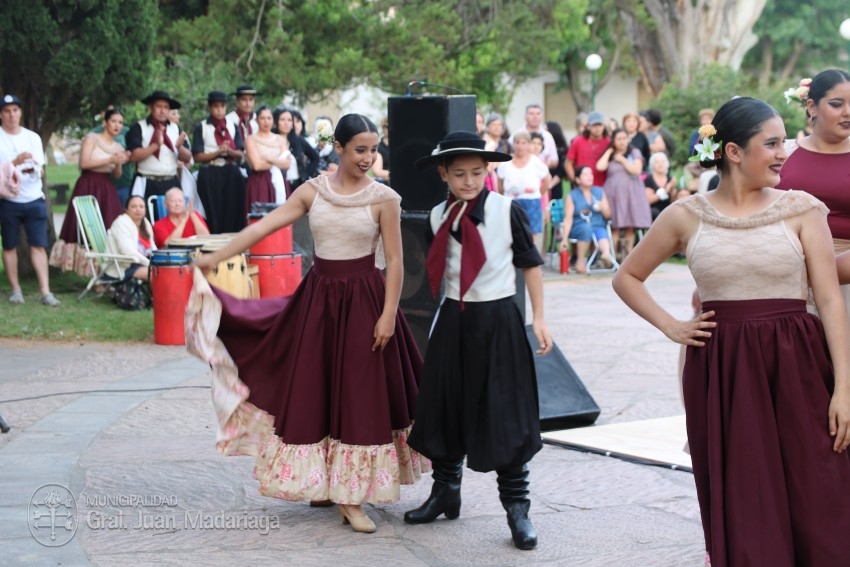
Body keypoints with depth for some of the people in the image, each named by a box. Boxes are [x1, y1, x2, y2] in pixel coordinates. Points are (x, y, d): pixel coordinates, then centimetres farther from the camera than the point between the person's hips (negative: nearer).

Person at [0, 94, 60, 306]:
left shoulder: (33, 137, 10)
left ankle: (45, 291, -8)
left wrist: (36, 169, -15)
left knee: (39, 245, -5)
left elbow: (40, 169, 8)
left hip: (34, 200, 2)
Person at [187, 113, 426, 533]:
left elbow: (394, 261, -6)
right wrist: (216, 258, -9)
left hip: (363, 300, -3)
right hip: (318, 296, 3)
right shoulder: (313, 191, 1)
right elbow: (263, 226, -3)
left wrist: (388, 314, -12)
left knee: (360, 395, 0)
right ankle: (321, 480, 24)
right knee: (314, 389, 8)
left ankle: (351, 496, 6)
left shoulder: (384, 198, -6)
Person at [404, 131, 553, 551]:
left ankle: (517, 508, 5)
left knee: (506, 416, -4)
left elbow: (530, 263, -1)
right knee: (446, 408, 11)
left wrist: (539, 318, -2)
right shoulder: (438, 218, 2)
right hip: (454, 320, 4)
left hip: (498, 321, -4)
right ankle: (445, 493, 29)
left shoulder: (508, 211, -9)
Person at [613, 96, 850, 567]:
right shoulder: (686, 216, 4)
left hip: (797, 367, 0)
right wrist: (670, 327, 4)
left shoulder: (801, 209, 1)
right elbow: (627, 278, 16)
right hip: (721, 373, 1)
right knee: (740, 509, 7)